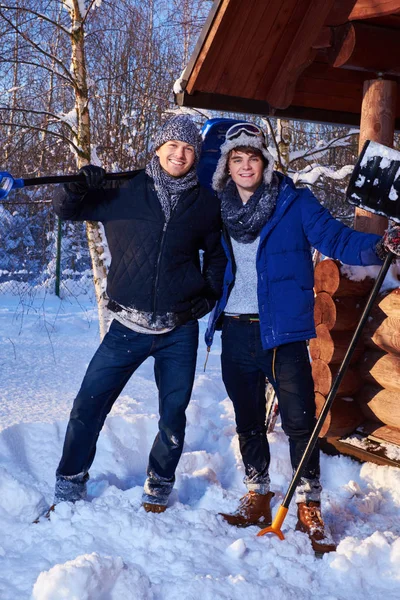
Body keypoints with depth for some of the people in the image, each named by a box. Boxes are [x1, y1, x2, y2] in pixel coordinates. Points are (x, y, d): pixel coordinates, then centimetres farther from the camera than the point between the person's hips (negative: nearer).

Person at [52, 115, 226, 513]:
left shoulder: (205, 203, 5)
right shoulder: (124, 191, 0)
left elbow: (217, 253, 21)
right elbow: (66, 209, 6)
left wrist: (211, 291, 7)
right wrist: (77, 186, -15)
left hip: (180, 331, 1)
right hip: (128, 327, -1)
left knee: (173, 413, 8)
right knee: (88, 404, -2)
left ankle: (159, 487, 31)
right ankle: (70, 486, 18)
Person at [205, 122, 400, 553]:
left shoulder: (294, 202, -3)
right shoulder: (218, 209, 7)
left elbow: (335, 238, -13)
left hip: (282, 331, -4)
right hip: (235, 332, 4)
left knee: (300, 422, -4)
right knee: (248, 421, 15)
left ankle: (309, 510, 13)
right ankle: (257, 500, 31)